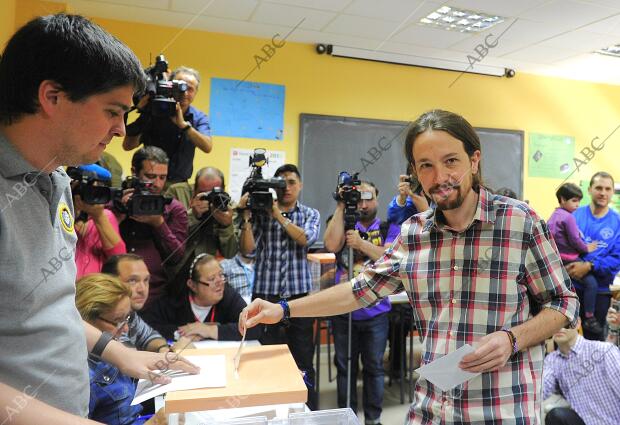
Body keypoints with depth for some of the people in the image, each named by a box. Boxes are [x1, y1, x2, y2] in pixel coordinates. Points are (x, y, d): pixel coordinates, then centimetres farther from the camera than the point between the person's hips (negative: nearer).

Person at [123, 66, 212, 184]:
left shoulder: (199, 118, 1)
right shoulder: (154, 112, -5)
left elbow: (207, 147, -17)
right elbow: (127, 146, -10)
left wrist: (183, 124, -28)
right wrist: (143, 116, -23)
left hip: (180, 184, 1)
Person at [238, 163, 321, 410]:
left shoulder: (310, 214, 10)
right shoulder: (260, 212, 6)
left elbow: (306, 238, -11)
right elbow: (246, 249, -3)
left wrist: (278, 215, -15)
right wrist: (246, 217, -14)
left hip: (299, 295, 1)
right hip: (265, 295, 0)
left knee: (303, 359, 7)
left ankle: (309, 413, 21)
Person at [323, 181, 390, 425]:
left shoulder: (387, 229, 3)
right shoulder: (344, 225, 5)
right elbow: (331, 245, -15)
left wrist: (360, 243, -21)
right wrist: (340, 207, -13)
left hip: (375, 312, 0)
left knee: (374, 367, 10)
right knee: (345, 367, 11)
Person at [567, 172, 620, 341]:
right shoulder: (574, 215, -3)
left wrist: (589, 266, -20)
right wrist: (568, 265, -22)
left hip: (599, 290, 1)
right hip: (569, 284, 0)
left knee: (594, 337, 15)